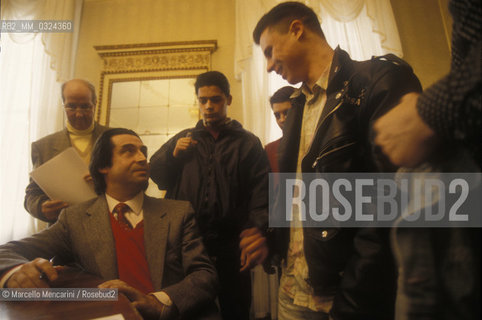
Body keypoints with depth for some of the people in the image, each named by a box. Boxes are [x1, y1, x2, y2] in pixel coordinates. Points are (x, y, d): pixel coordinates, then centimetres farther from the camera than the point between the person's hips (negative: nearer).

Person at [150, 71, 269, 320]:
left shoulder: (248, 143, 7)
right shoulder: (183, 139, 16)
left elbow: (261, 192, -4)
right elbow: (157, 176, 11)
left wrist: (257, 229, -18)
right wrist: (172, 154, -7)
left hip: (229, 249, -2)